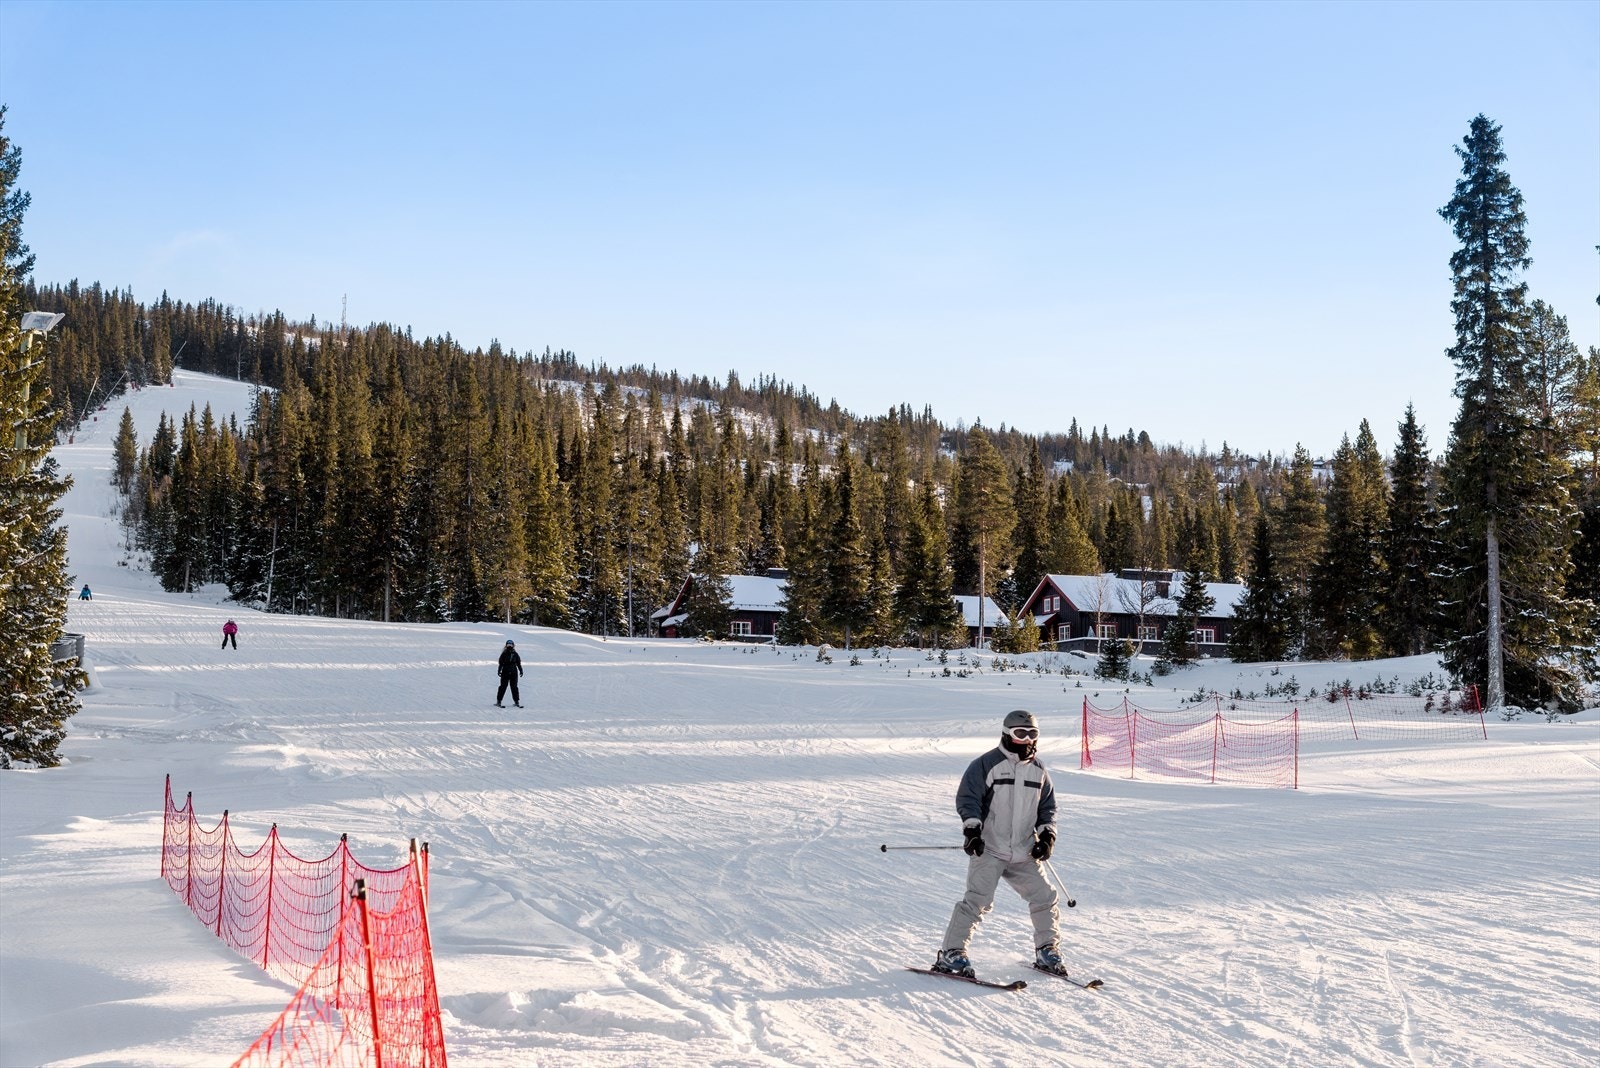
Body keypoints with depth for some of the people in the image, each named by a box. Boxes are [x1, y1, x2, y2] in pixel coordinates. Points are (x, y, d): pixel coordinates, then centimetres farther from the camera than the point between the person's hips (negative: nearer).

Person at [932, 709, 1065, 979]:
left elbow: (1047, 806, 21)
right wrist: (972, 829, -20)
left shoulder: (1038, 771, 13)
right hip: (989, 849, -6)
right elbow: (967, 798, -8)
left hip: (1024, 853, 6)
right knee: (978, 900, -15)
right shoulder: (986, 764, -6)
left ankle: (1046, 951, 24)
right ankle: (951, 954, -7)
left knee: (1044, 897, 5)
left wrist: (1047, 835, 7)